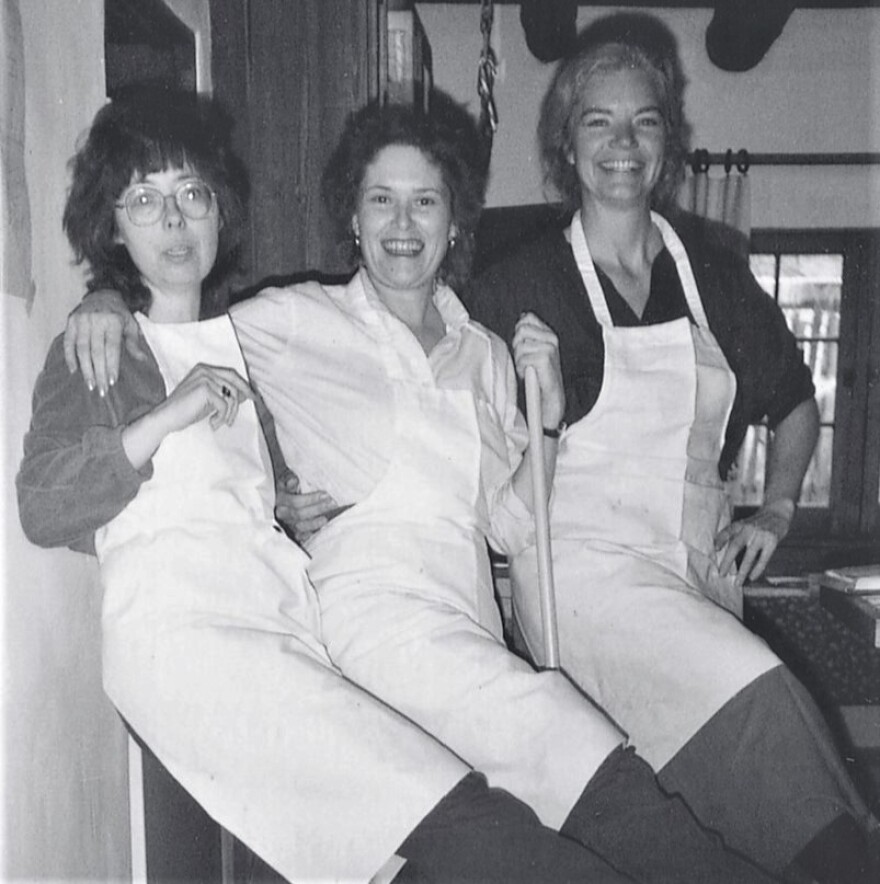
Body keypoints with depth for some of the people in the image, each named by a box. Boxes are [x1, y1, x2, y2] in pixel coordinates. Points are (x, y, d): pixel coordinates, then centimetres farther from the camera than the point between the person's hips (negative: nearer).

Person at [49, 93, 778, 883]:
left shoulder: (484, 353, 19)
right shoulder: (294, 322, 7)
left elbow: (512, 527, 17)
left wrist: (548, 415, 4)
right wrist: (108, 302, -5)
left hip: (470, 623, 5)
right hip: (367, 605, -5)